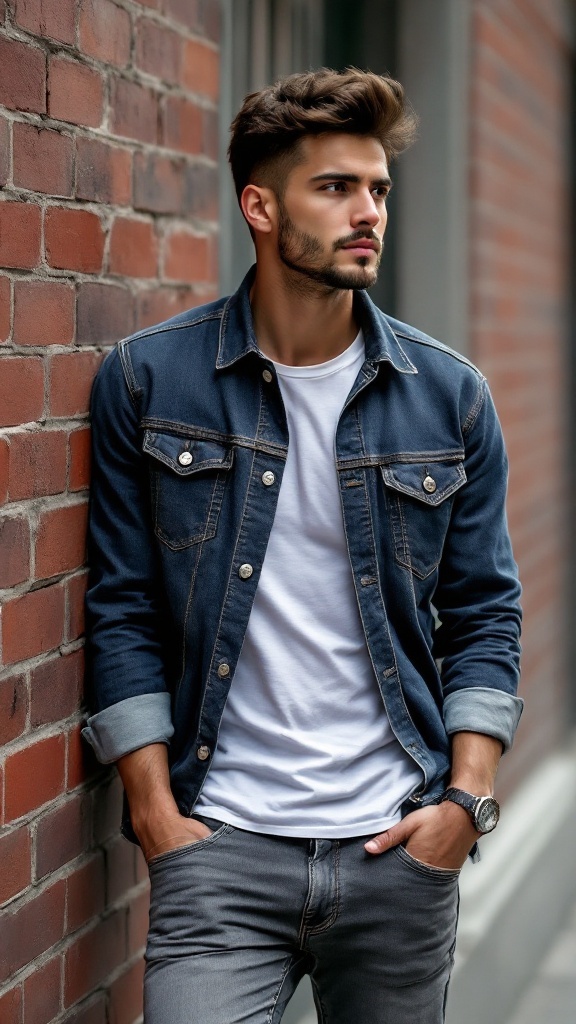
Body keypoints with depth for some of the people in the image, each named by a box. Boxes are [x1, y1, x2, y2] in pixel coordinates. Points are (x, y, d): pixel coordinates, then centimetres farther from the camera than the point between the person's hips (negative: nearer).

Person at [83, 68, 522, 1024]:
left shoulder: (449, 395, 5)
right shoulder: (148, 380, 0)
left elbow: (483, 614, 8)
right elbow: (123, 611, 1)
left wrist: (468, 798, -2)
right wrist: (154, 809, -4)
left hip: (400, 844, 2)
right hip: (221, 845, -2)